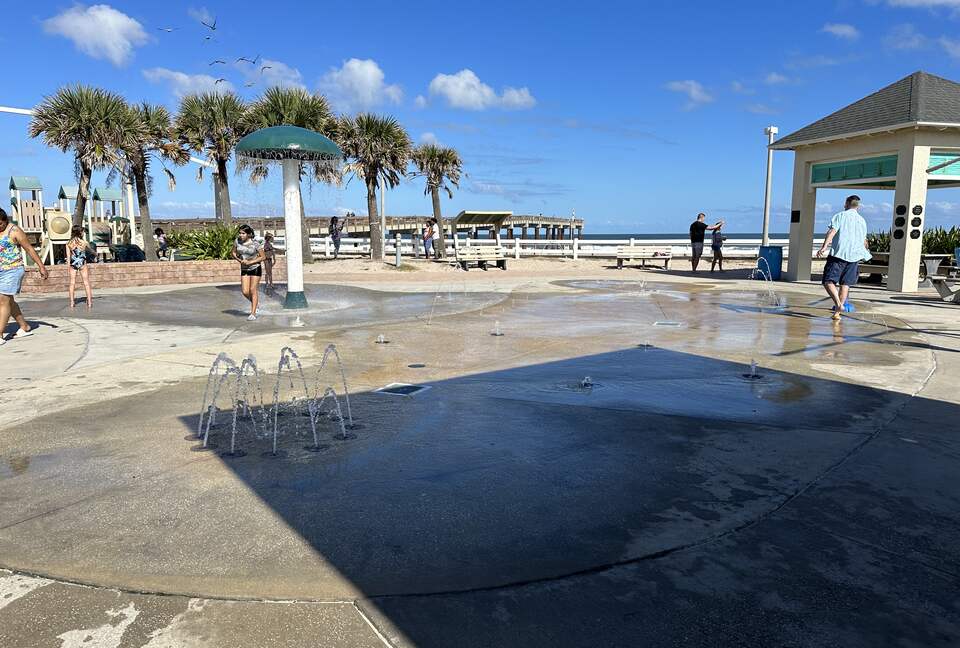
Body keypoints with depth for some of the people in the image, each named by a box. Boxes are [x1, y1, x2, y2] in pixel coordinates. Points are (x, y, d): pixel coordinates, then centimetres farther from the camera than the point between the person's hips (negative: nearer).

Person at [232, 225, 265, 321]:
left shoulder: (255, 244, -16)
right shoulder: (238, 241, -4)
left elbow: (262, 257, -10)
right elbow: (234, 253, 8)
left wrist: (250, 262, -19)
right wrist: (240, 260, -11)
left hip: (255, 268, -4)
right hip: (244, 269, 4)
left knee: (253, 290, -4)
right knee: (245, 292, -3)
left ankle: (253, 314, 2)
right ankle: (255, 303, 28)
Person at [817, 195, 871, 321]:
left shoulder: (839, 216, 4)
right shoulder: (862, 220, 18)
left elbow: (832, 231, -14)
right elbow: (864, 241, 31)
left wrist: (824, 247, -24)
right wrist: (866, 250, 52)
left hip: (838, 254, -4)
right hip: (854, 256, 5)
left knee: (828, 281, -5)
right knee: (845, 284, 9)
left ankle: (838, 303, -28)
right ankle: (837, 312, 6)